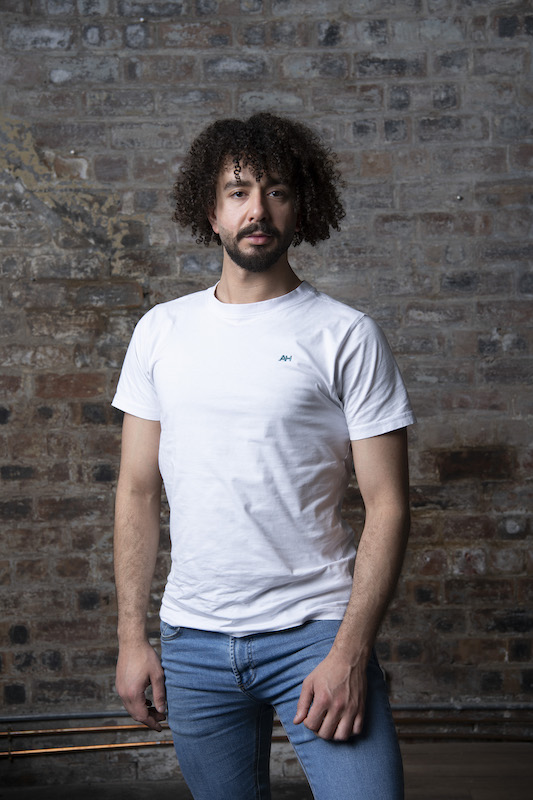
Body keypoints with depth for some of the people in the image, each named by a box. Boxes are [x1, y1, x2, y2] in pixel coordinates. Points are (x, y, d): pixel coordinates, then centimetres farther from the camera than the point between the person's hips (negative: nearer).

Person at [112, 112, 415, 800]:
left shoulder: (347, 336, -4)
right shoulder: (160, 331, 7)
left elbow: (387, 504, -6)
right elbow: (138, 491, 9)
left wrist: (350, 653, -14)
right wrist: (131, 638, 5)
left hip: (316, 631, -3)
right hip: (193, 640, 3)